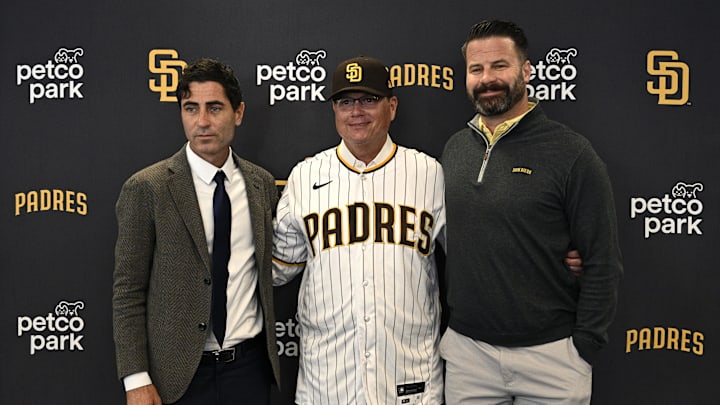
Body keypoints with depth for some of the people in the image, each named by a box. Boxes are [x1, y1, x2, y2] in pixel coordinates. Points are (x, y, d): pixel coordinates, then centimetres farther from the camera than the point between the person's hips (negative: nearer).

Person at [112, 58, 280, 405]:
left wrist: (267, 354, 5)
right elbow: (127, 292, -7)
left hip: (249, 365, 3)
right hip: (178, 374, -3)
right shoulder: (146, 188, -9)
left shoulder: (262, 183, 2)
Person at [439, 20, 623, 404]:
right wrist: (439, 324, 8)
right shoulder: (454, 149, 4)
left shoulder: (571, 152, -10)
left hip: (550, 352, -3)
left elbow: (603, 262, -8)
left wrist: (584, 347, -9)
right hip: (466, 349, 4)